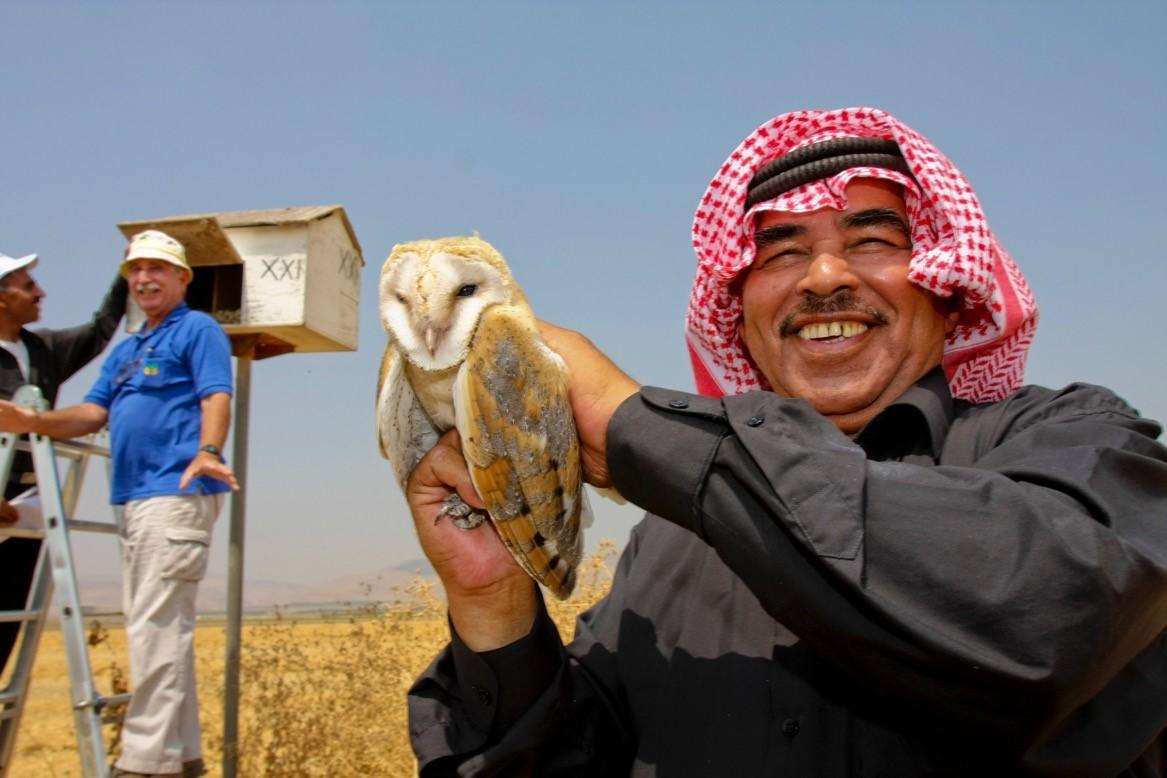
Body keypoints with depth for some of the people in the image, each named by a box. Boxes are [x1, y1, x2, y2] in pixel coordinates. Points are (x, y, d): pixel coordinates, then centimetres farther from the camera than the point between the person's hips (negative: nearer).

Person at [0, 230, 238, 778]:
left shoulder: (198, 330, 1)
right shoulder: (125, 351, 26)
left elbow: (216, 397, -13)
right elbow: (94, 412, 18)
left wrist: (207, 452, -31)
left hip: (176, 492, -9)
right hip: (134, 497, 9)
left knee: (156, 626, -11)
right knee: (155, 628, 11)